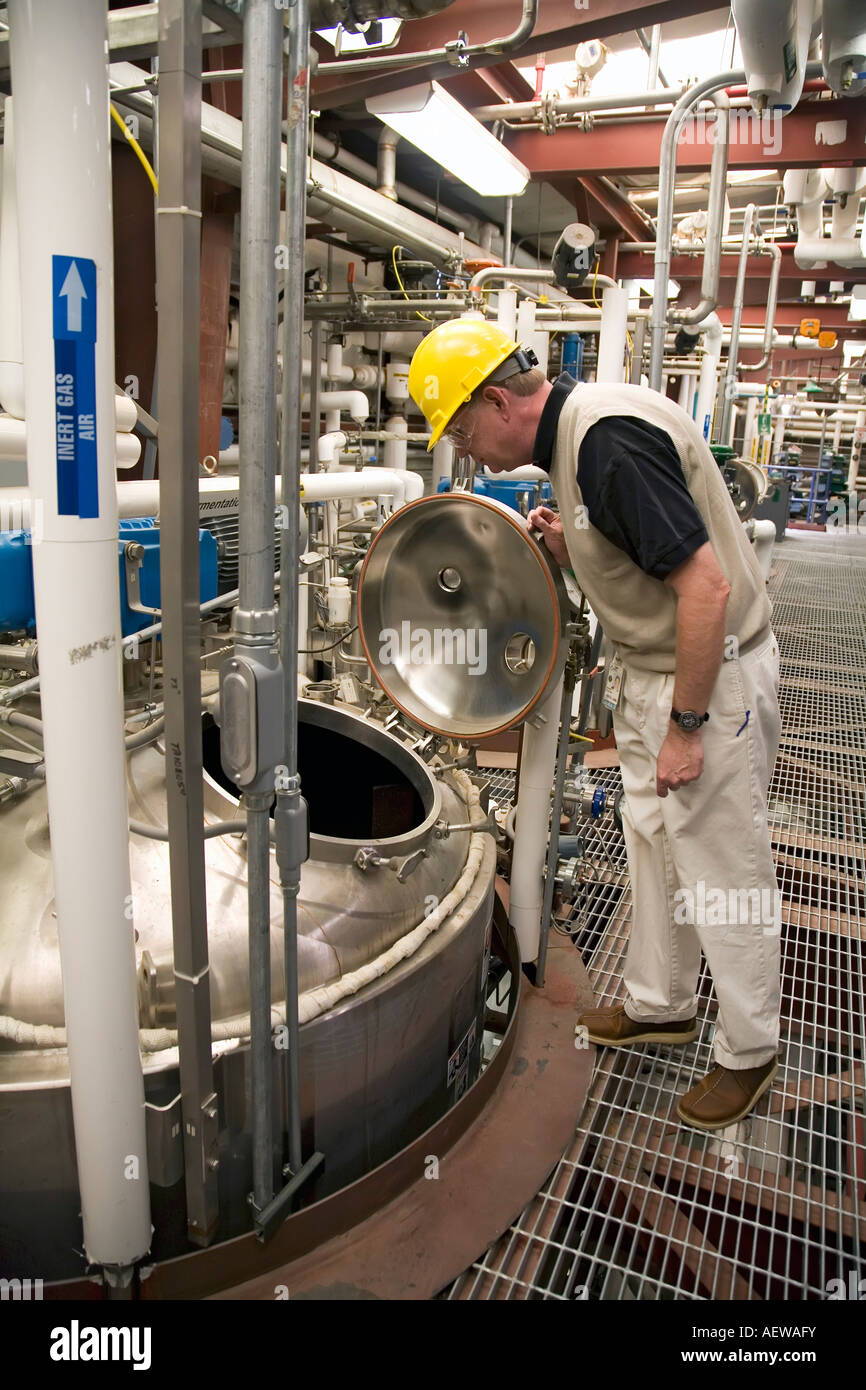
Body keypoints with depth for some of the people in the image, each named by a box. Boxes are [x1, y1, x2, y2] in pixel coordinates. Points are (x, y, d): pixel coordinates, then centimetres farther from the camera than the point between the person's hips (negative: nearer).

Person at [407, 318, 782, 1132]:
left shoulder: (610, 440, -25)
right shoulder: (573, 433, 7)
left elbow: (706, 585, -28)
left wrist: (687, 726, -23)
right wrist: (569, 551, -2)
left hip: (712, 676, -10)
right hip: (650, 670, 10)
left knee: (723, 868, 4)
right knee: (652, 843, 19)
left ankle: (749, 1051, 25)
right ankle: (661, 1005, 38)